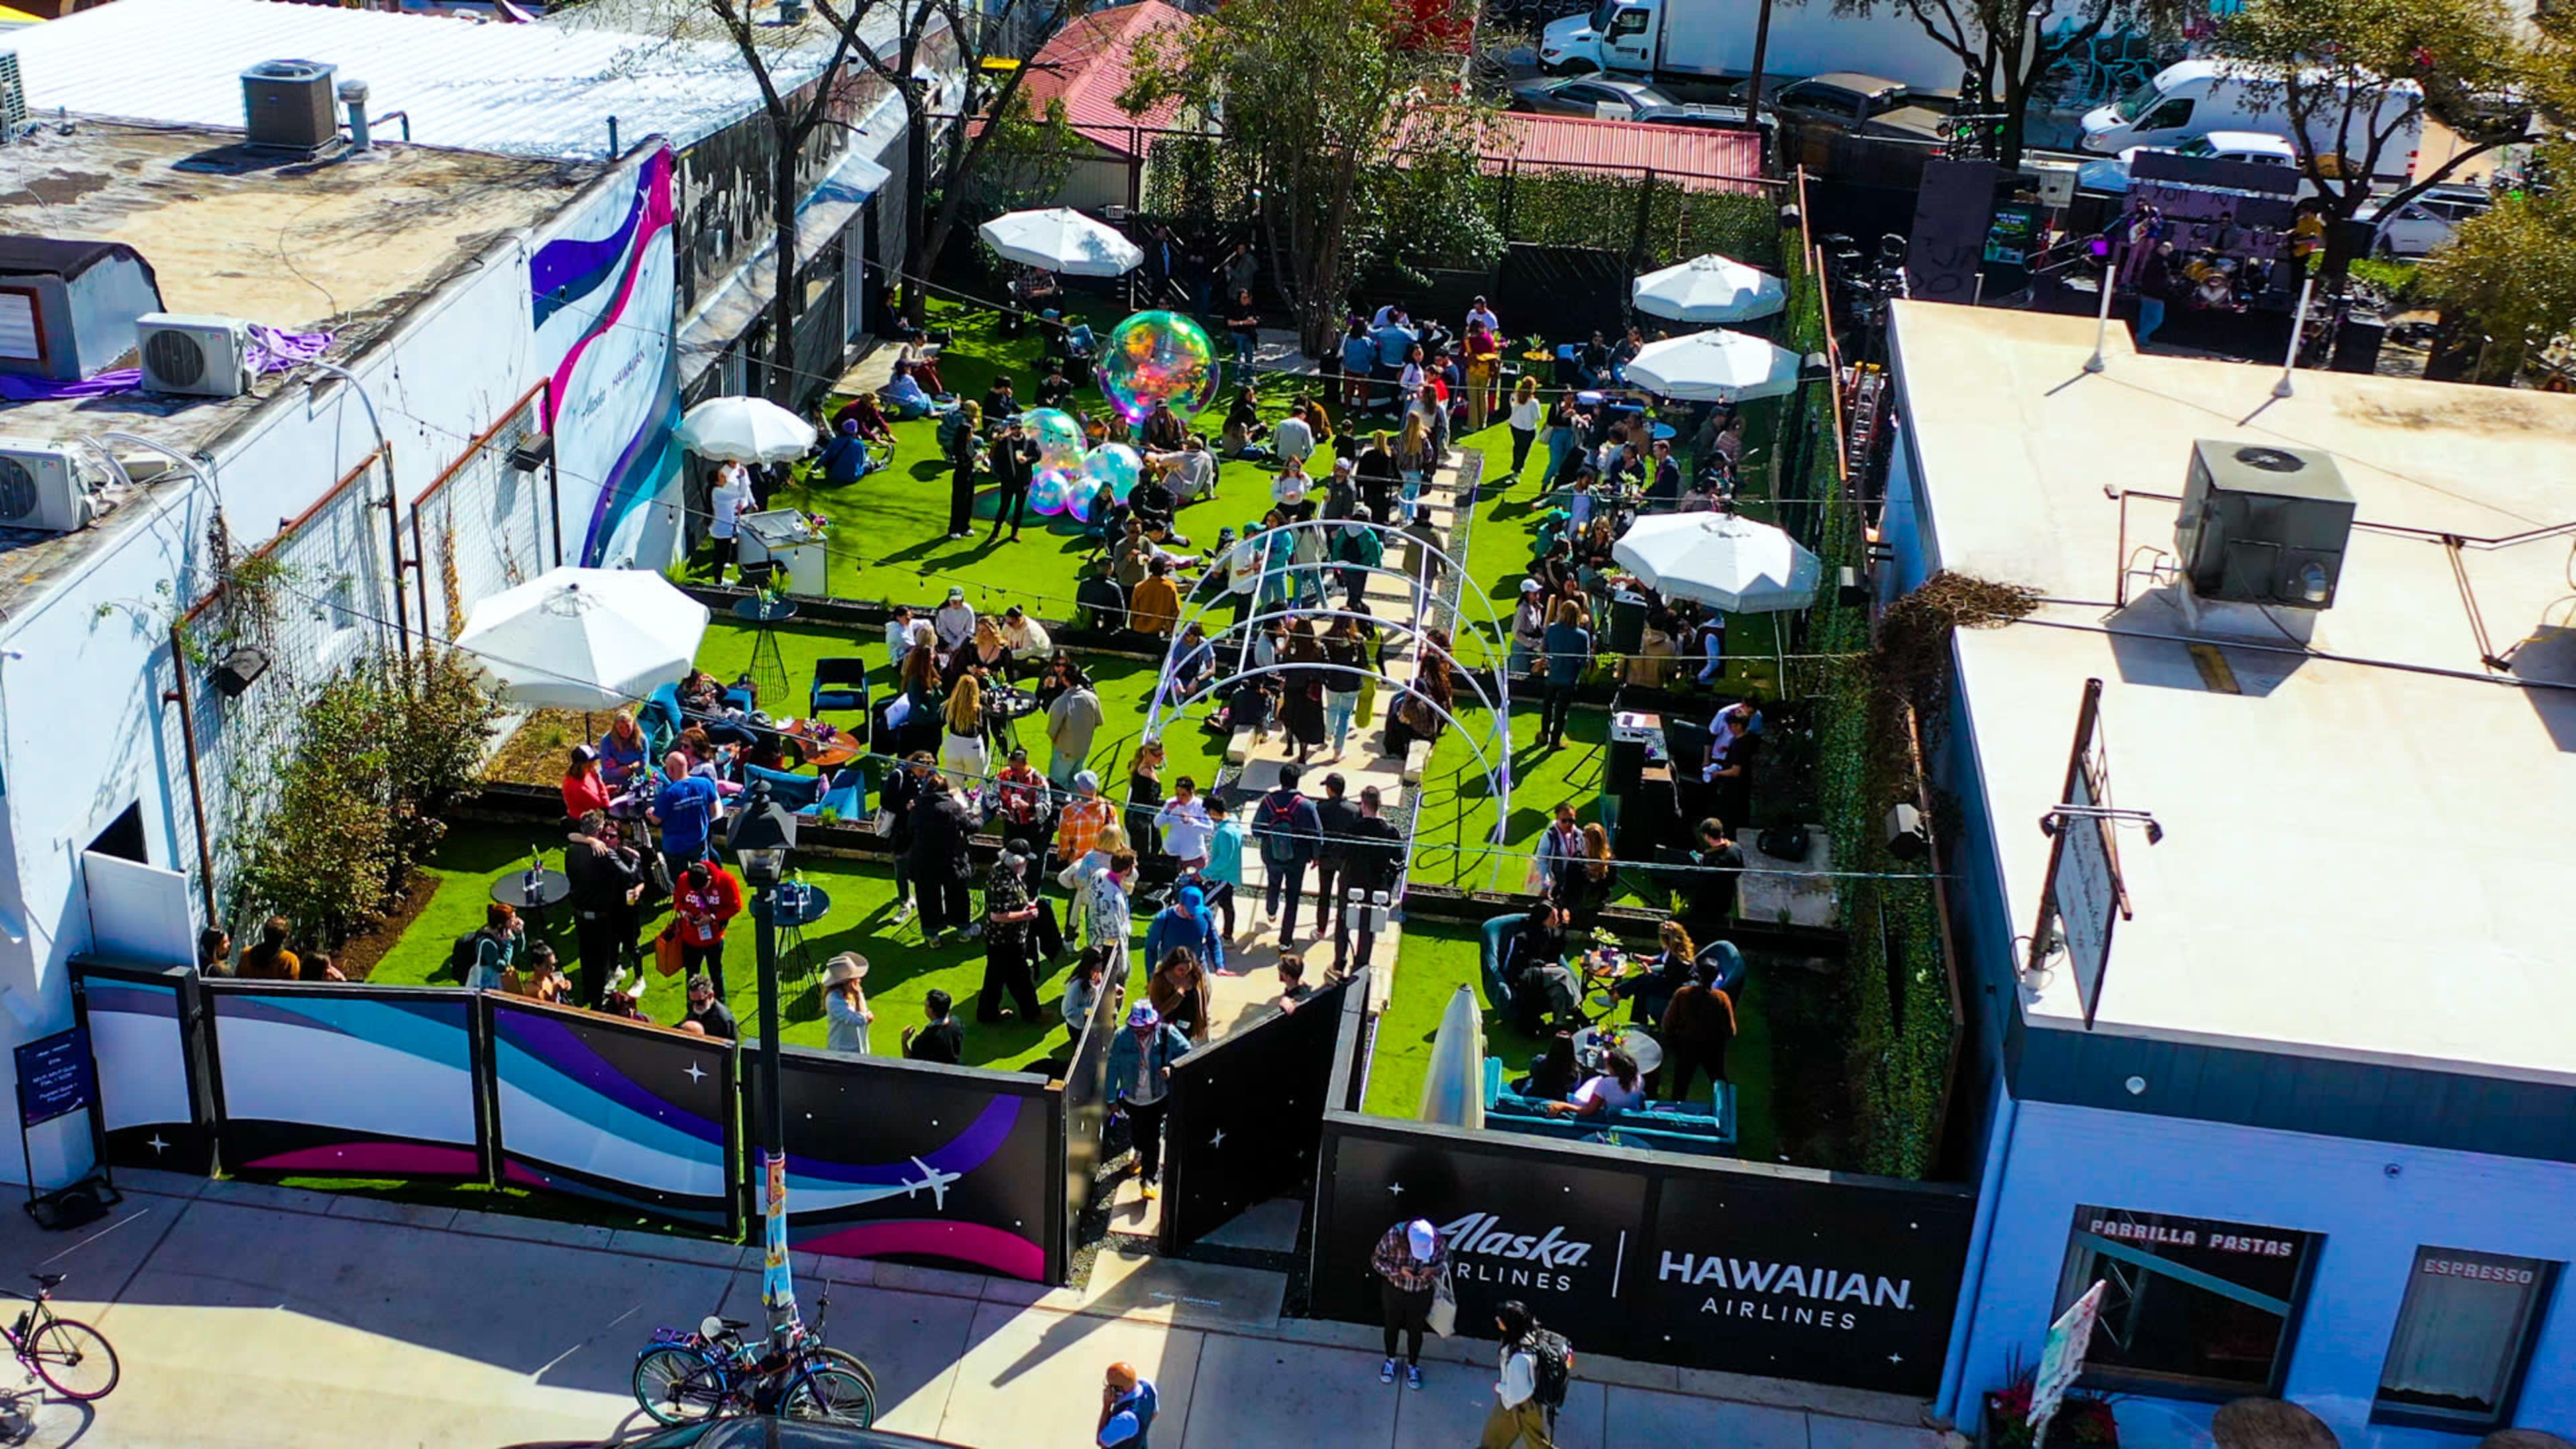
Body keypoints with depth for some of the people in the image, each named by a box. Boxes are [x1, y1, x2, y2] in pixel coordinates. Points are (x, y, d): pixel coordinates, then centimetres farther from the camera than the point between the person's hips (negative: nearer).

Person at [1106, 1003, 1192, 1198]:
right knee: (1136, 1133, 24)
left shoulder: (1167, 1035, -21)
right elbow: (1113, 1066, -9)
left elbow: (1188, 1053, -13)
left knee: (1152, 1139, 1)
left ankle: (1150, 1178, 17)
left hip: (1157, 1098, -2)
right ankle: (1140, 1153, 58)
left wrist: (1172, 1067, -33)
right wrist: (1112, 1097, -7)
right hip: (1132, 1098, 2)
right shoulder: (1122, 1038, -19)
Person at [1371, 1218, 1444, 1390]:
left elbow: (1446, 1262, -7)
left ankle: (1412, 1365, 45)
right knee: (1391, 1326, 22)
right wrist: (1398, 1270, -31)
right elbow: (1377, 1260, -16)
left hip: (1421, 1295, 0)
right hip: (1394, 1290, 0)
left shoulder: (1437, 1239, -27)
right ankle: (1390, 1360, 49)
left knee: (1416, 1331, 20)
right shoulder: (1394, 1235, -31)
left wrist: (1433, 1271, -28)